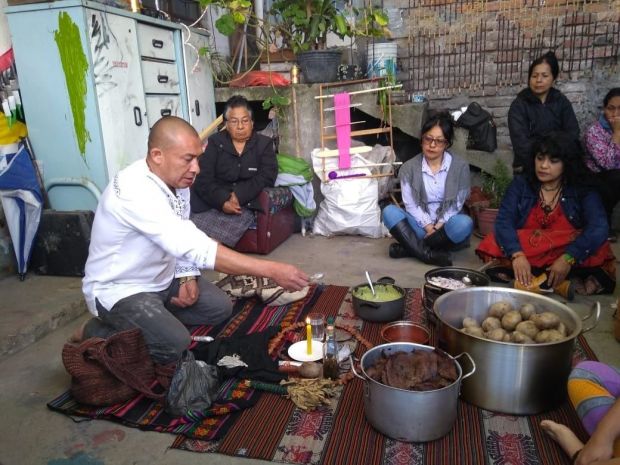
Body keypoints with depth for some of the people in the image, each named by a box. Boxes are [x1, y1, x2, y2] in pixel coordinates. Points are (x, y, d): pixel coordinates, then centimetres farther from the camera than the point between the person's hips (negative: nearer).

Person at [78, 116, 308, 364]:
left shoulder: (178, 180, -5)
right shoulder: (134, 189, -33)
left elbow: (184, 241, 8)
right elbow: (197, 248, -41)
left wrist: (187, 276, -11)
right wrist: (271, 270, -42)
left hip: (162, 279, 8)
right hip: (120, 289, -8)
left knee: (220, 307, 1)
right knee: (175, 345, -25)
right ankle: (96, 332, 0)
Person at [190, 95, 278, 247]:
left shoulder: (264, 143, 13)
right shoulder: (215, 142, 13)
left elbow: (267, 176, -1)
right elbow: (203, 178, 1)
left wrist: (239, 196, -16)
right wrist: (222, 201, -18)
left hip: (245, 205, -1)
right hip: (215, 203, 2)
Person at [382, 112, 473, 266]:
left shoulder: (460, 166, -4)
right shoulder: (409, 167, -2)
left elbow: (456, 204, -5)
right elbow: (411, 205, -6)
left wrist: (438, 227, -18)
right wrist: (429, 227, -18)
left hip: (446, 226, -1)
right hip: (421, 226, 1)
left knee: (463, 223, -35)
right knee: (389, 212, -24)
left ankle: (409, 248, -25)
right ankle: (429, 254, -33)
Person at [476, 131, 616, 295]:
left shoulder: (584, 191, 1)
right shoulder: (520, 184, 3)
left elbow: (599, 228, -14)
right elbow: (504, 221, -11)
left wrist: (568, 258, -31)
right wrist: (517, 255, -30)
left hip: (569, 253, -1)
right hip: (526, 251, 1)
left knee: (598, 254, -29)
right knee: (492, 247, -27)